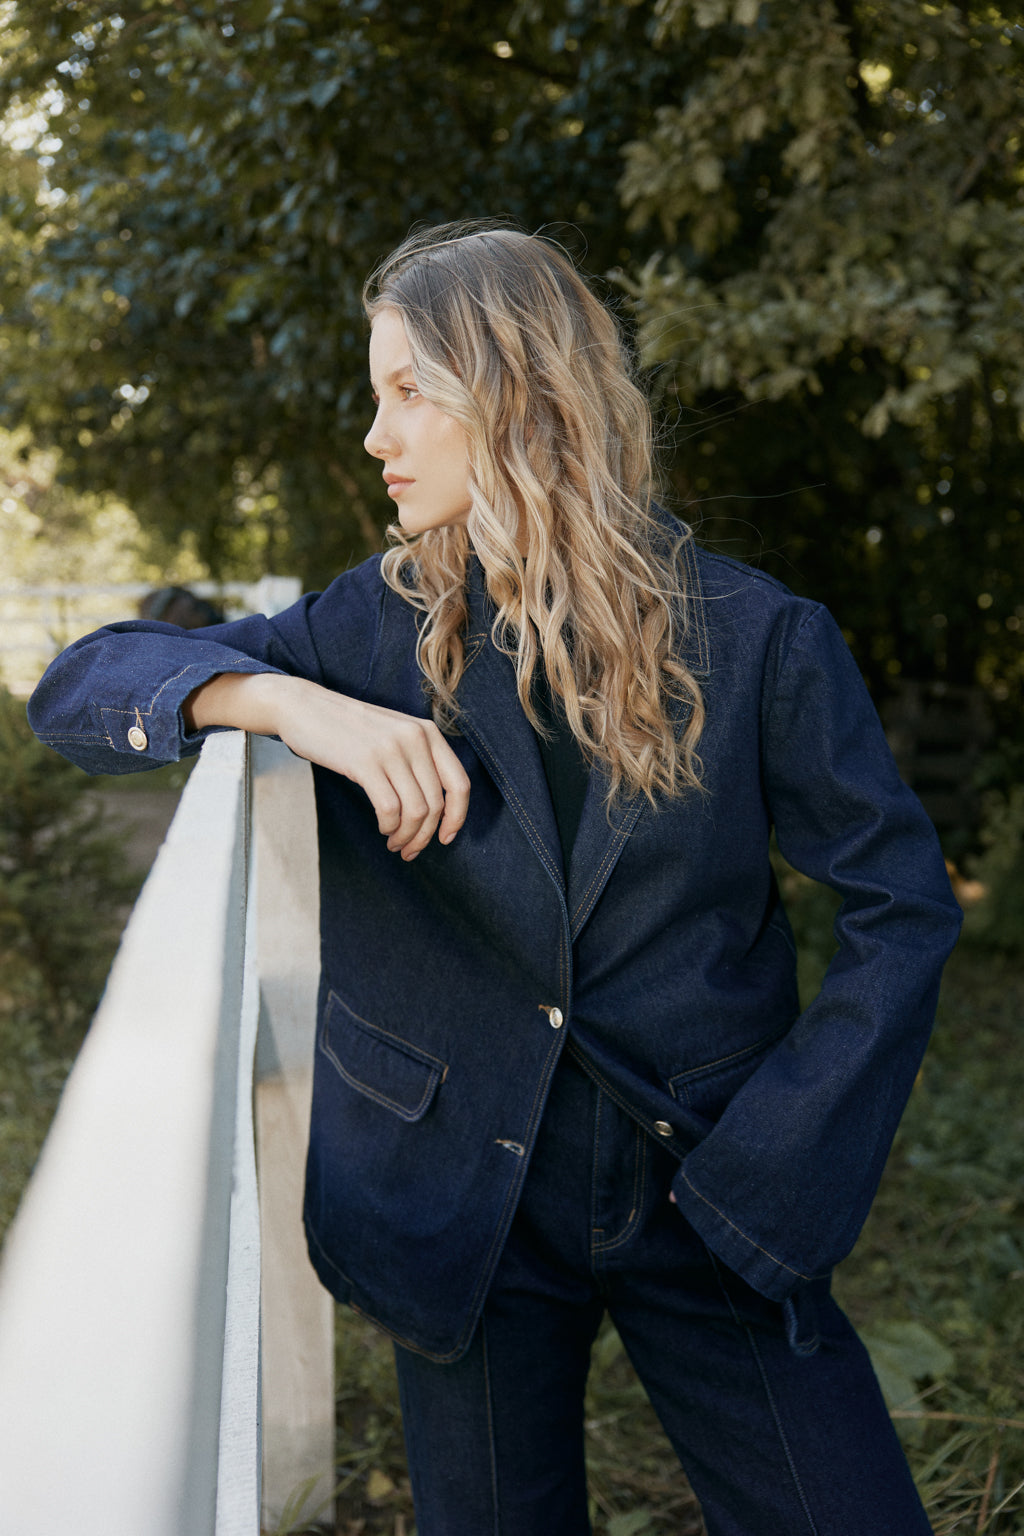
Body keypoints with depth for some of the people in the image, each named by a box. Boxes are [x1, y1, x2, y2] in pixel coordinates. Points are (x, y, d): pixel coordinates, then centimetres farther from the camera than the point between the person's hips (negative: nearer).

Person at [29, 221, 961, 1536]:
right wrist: (289, 701, -24)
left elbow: (902, 906, -4)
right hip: (467, 1208, 1)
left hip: (710, 1198, -1)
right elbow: (73, 689, -4)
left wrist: (768, 1168, -11)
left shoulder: (753, 639, -9)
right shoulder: (379, 629, -2)